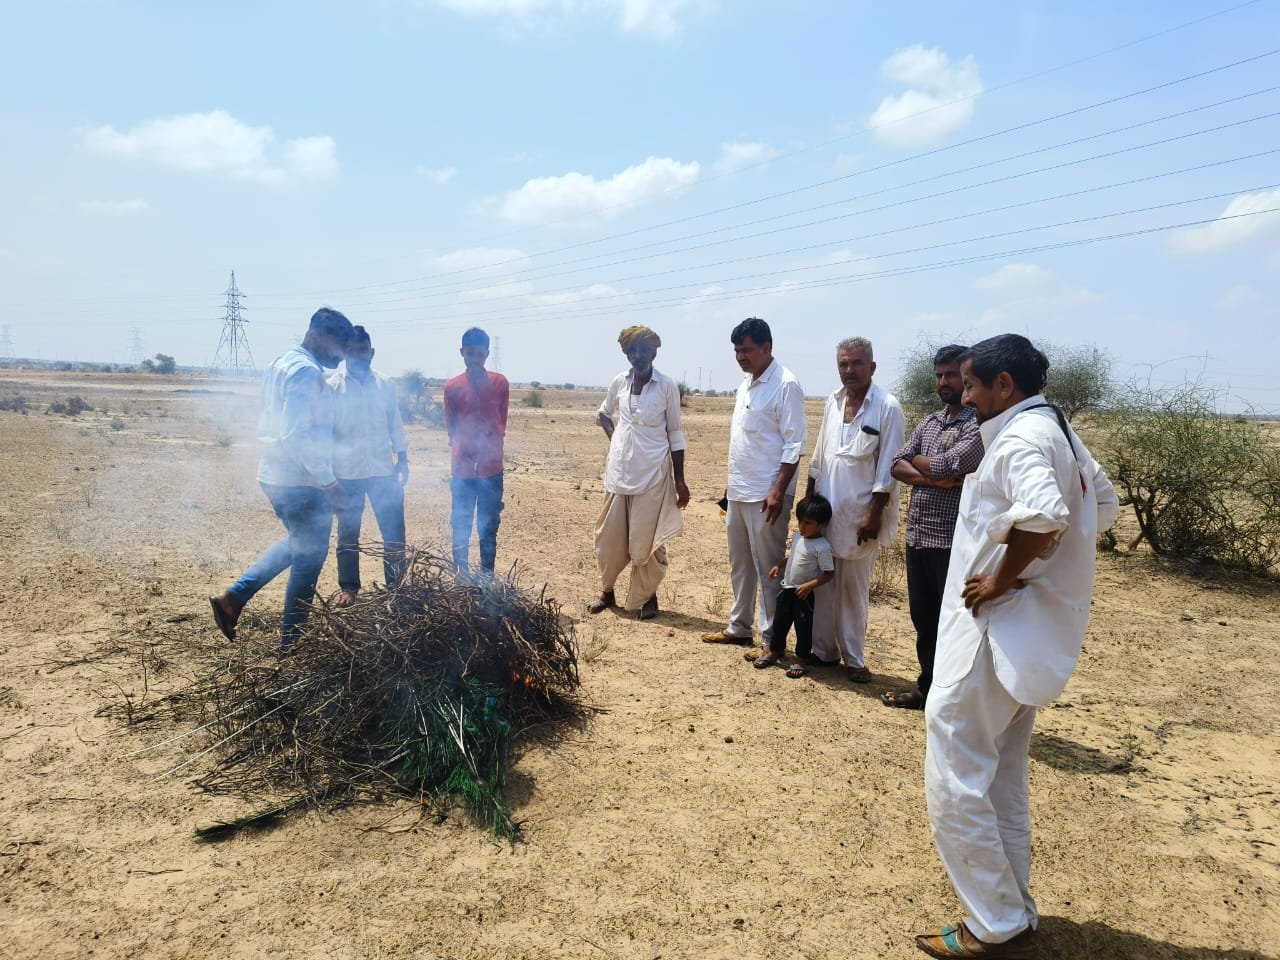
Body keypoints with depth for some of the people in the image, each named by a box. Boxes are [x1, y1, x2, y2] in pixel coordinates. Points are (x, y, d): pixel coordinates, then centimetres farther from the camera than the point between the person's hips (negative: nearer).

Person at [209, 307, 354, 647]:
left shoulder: (282, 363, 13)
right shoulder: (308, 371, -19)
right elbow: (297, 435, -27)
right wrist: (329, 483, -24)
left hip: (275, 474, 9)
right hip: (302, 481, -9)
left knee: (297, 545, 26)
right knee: (308, 559, 4)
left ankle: (233, 597, 19)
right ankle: (291, 643, 14)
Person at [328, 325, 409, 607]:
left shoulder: (385, 386, 5)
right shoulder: (332, 386, -3)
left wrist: (402, 458, 7)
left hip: (383, 470, 2)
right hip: (347, 472, -2)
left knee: (394, 530, 4)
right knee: (348, 533, 9)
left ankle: (397, 584, 18)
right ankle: (348, 588, 22)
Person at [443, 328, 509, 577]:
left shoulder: (500, 383, 2)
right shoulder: (452, 387, 1)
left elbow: (501, 423, 9)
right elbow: (451, 428, 8)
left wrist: (490, 448, 5)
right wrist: (462, 453, 5)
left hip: (491, 469, 0)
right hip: (463, 469, 0)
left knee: (489, 528, 7)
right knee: (461, 528, 5)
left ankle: (487, 577, 18)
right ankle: (462, 577, 16)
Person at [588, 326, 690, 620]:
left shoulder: (667, 386, -7)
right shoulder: (619, 382, 3)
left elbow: (675, 434, -2)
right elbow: (603, 414, 22)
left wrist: (680, 480, -4)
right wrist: (613, 437, 3)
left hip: (652, 472, -4)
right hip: (619, 470, 4)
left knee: (645, 540, 2)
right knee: (609, 536, 10)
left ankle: (647, 596, 18)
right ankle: (606, 591, 27)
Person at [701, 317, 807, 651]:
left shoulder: (786, 385, -13)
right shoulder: (745, 383, 13)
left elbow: (794, 444, -16)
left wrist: (778, 491, -21)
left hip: (765, 494, -9)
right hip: (738, 491, 9)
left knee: (768, 568, 0)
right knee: (739, 563, 17)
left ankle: (770, 639, 10)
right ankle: (738, 627, 29)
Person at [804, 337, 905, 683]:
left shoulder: (887, 407, -11)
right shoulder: (833, 402, 7)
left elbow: (887, 469, -12)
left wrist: (873, 514, -15)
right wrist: (808, 499, 14)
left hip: (859, 514, -5)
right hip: (825, 509, 5)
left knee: (854, 589, 5)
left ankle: (853, 658, 17)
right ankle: (823, 650, 23)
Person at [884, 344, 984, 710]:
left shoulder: (981, 424, -11)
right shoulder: (929, 422, 13)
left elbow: (944, 465, -22)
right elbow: (897, 466, 4)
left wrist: (917, 461, -1)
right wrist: (931, 478, -14)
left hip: (953, 541, -7)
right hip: (917, 536, 7)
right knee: (924, 620, 17)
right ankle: (928, 688, 31)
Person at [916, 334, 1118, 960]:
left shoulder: (1019, 437, -18)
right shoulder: (1058, 431, 12)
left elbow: (1045, 515, -37)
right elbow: (1103, 503, 24)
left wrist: (1002, 579, -23)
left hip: (995, 631, -10)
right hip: (1031, 632, 10)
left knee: (954, 780, -1)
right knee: (1001, 781, 20)